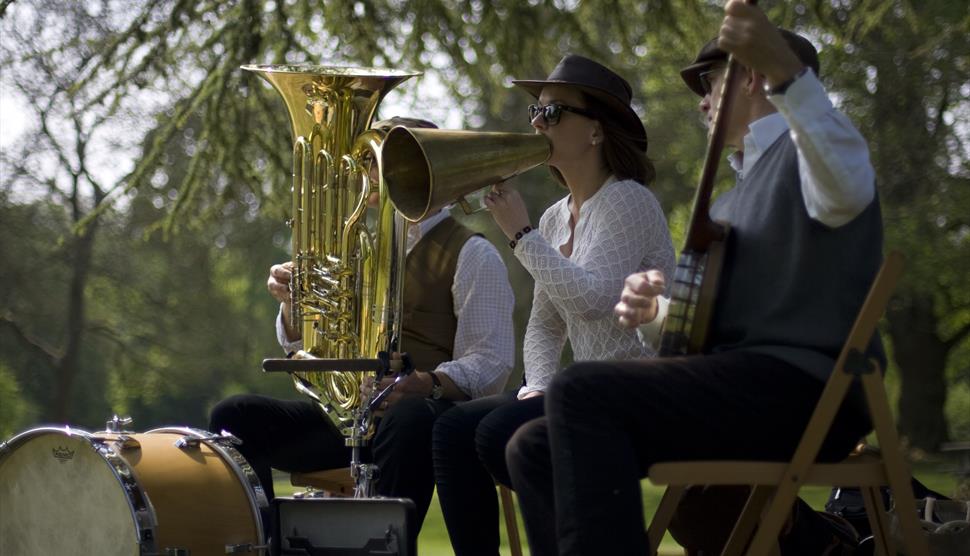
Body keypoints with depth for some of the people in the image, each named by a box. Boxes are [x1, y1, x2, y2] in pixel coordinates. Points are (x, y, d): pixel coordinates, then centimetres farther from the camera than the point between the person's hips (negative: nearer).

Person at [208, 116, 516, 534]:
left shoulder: (472, 255, 1)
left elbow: (491, 363, -10)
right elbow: (307, 347, 21)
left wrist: (427, 384, -29)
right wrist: (293, 301, -1)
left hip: (426, 410, -6)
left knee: (410, 421, -41)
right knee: (236, 417, -12)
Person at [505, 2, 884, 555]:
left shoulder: (808, 145, -1)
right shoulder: (734, 198, 31)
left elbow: (848, 189, -27)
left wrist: (784, 69, -42)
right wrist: (651, 305, 5)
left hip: (803, 385, -10)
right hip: (734, 388, 10)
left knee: (582, 392, -27)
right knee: (536, 449, 0)